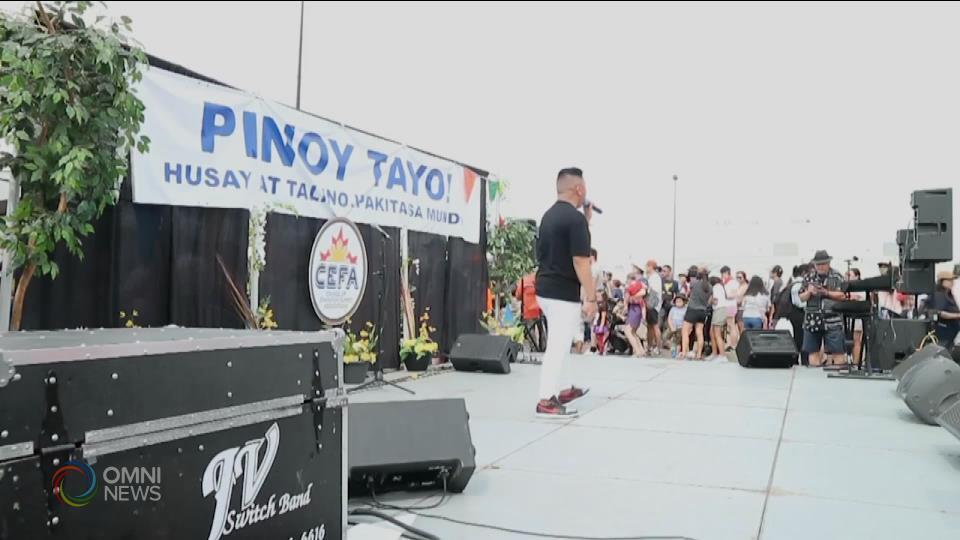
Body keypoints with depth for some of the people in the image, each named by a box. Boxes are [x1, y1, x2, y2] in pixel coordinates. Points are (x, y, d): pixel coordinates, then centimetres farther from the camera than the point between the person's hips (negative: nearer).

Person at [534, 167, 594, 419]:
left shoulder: (549, 215, 12)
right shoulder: (575, 218, -16)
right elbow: (580, 261, -20)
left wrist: (587, 221, 17)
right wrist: (591, 297, -16)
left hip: (545, 289, 10)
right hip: (563, 292, -9)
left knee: (558, 344, 21)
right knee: (558, 347, -3)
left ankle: (558, 391, 30)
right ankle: (546, 402, 2)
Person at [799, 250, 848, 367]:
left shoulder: (837, 277, 3)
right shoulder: (808, 277, 11)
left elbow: (842, 296, -4)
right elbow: (802, 297, 10)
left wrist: (826, 292, -15)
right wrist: (809, 292, -10)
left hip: (832, 320, -3)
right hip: (812, 320, 3)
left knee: (837, 351, -4)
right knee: (813, 350, 5)